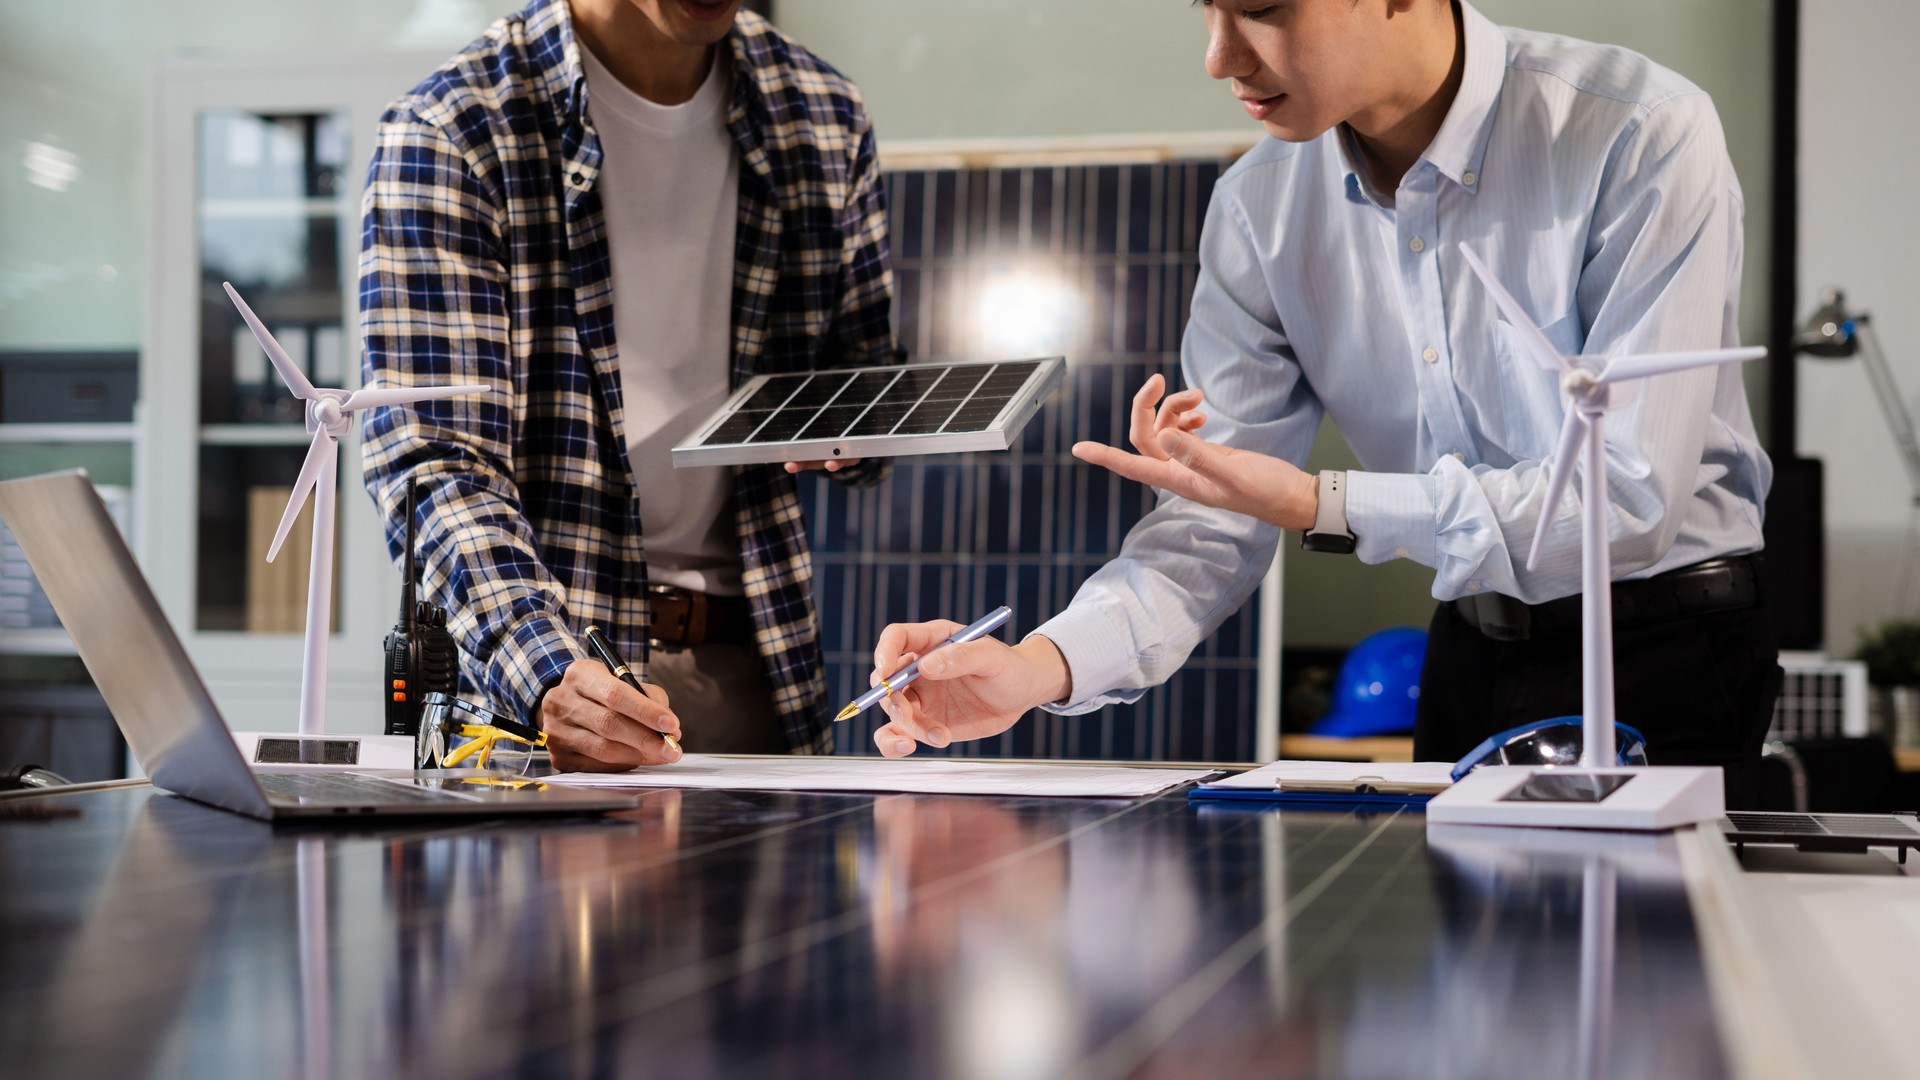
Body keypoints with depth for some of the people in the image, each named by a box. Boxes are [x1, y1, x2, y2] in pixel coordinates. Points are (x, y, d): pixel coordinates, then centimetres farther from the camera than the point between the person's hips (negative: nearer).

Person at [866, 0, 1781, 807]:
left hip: (1666, 656, -4)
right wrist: (1039, 666, -25)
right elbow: (1216, 523, -7)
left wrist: (1317, 506, -26)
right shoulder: (1259, 209, -5)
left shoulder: (1642, 137, -20)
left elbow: (1631, 495, -24)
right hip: (1470, 655, 5)